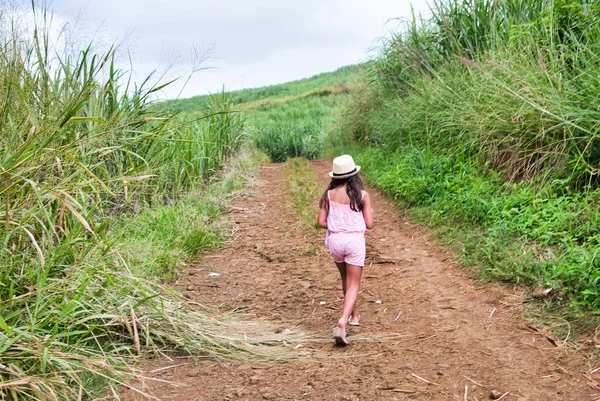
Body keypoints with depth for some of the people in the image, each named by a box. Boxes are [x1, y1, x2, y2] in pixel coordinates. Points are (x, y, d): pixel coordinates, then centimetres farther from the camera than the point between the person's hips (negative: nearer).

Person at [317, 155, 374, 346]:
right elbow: (369, 224, -5)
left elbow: (321, 222, -2)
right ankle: (342, 322, -16)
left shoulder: (329, 194, -3)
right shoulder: (362, 195, -8)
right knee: (353, 285, 4)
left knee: (346, 279, 25)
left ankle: (354, 315, 41)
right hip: (355, 240, -3)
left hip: (335, 240, 3)